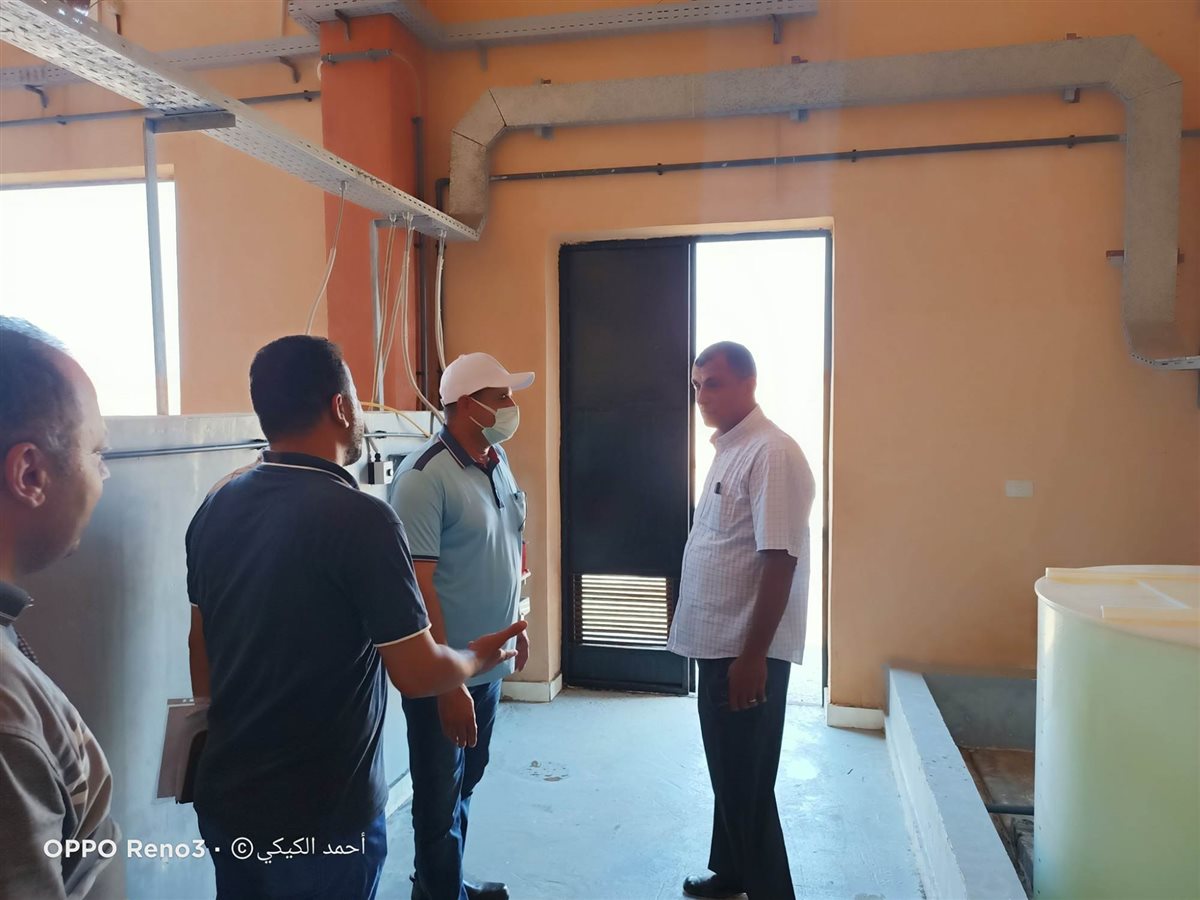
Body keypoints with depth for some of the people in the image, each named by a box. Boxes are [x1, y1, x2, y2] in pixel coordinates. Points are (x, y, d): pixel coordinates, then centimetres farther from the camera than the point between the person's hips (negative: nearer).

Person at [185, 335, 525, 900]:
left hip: (224, 799, 6)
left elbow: (201, 650, 9)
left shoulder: (215, 510, -2)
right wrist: (480, 657, -1)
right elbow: (418, 673, -21)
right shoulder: (359, 519, -23)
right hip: (320, 816, -6)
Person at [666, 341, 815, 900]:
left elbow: (780, 561, -23)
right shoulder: (728, 448, 11)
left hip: (746, 650, -9)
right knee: (726, 771, 22)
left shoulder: (772, 454, -18)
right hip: (717, 643, 9)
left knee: (746, 780, 3)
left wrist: (752, 655, -23)